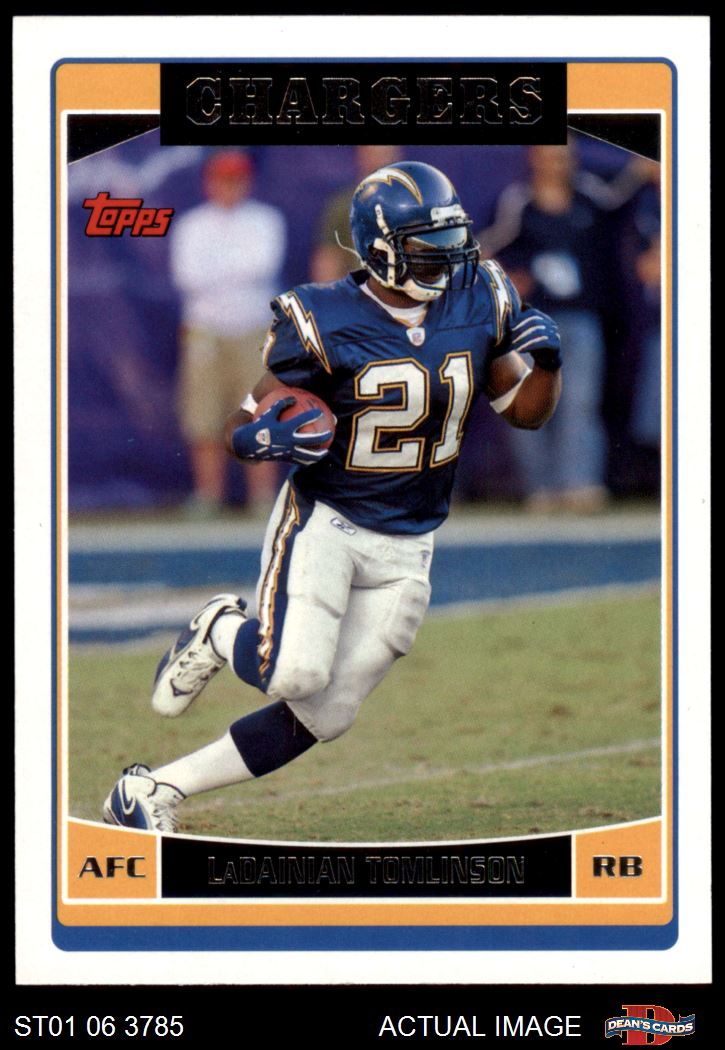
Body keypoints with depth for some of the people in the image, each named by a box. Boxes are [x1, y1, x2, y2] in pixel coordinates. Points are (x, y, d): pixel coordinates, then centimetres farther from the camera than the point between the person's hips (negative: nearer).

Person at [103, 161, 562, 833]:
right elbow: (240, 428, -9)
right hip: (322, 523, -5)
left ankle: (152, 790, 15)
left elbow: (524, 410, 11)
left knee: (321, 716, 2)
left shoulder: (478, 304, -1)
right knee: (295, 672, -28)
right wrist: (267, 436, -33)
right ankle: (222, 632, 7)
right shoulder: (327, 323, -14)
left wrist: (546, 364, -11)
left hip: (404, 549, 5)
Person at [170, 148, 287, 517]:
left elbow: (265, 265, -10)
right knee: (205, 424, -2)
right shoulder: (192, 225, 8)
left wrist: (215, 267, -5)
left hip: (254, 334, -1)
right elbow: (186, 275, -6)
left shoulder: (266, 221, 7)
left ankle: (264, 500, -1)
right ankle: (208, 498, 4)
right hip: (205, 332, 1)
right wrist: (239, 268, -7)